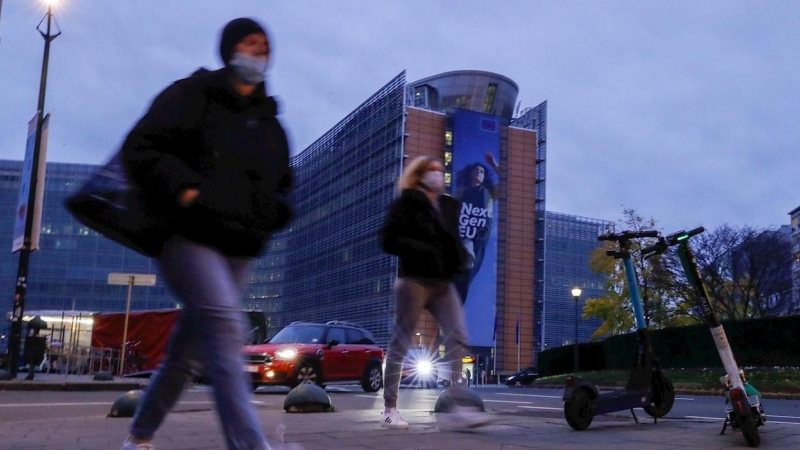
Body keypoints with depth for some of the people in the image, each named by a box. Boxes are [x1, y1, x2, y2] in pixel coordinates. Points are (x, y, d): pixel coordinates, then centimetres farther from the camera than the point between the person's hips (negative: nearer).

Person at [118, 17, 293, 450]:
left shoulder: (269, 123, 18)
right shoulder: (191, 95, 1)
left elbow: (280, 185, 25)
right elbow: (141, 148, -8)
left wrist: (272, 213, 2)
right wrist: (184, 190, -21)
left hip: (237, 248, 7)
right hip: (189, 236, -7)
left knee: (189, 346, 11)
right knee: (226, 329, -23)